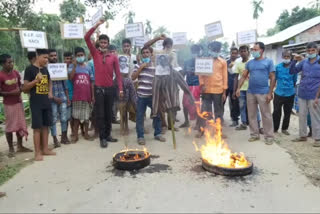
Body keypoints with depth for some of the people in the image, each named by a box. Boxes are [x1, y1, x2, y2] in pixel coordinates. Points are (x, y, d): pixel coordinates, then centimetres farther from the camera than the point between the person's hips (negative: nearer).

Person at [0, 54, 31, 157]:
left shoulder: (16, 72, 3)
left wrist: (20, 90, -3)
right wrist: (11, 93, -23)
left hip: (19, 102, 6)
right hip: (8, 104, -6)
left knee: (20, 124, 11)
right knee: (10, 126, 3)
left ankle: (20, 146, 23)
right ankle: (11, 148, 16)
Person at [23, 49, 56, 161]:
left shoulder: (45, 69, 12)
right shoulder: (30, 69, -6)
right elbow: (25, 88, -7)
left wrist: (50, 92, 8)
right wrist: (36, 80, -22)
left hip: (46, 102, 6)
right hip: (36, 103, -6)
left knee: (45, 126, 10)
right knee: (37, 127, -4)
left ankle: (45, 149, 20)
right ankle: (37, 152, 3)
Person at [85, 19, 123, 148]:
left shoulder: (113, 57, 5)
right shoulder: (95, 53, 3)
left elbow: (118, 74, 3)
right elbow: (86, 38, -5)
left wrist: (120, 89, -5)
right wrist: (97, 25, -7)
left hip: (110, 88, 2)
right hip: (98, 88, -1)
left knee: (109, 113, 10)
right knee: (100, 114, 1)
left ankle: (108, 135, 22)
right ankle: (102, 138, 8)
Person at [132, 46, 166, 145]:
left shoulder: (155, 66, 4)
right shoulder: (138, 65, 5)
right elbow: (133, 77, -6)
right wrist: (141, 67, -11)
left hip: (153, 95, 1)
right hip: (141, 95, -1)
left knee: (157, 114, 8)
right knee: (140, 116, 2)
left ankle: (157, 133, 26)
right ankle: (140, 136, 13)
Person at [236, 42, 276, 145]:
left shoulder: (268, 62, 0)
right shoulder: (250, 63, 11)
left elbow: (272, 78, -3)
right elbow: (244, 76, 11)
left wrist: (270, 93, -10)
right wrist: (238, 88, -2)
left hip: (263, 93, -4)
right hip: (250, 92, 5)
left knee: (266, 115, 1)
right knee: (251, 115, 9)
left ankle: (269, 136, 11)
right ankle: (255, 134, 21)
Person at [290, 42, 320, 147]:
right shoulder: (304, 62, 8)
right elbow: (292, 71, 10)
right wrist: (295, 61, -6)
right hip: (302, 94, 4)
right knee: (302, 116, 11)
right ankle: (303, 136, 24)